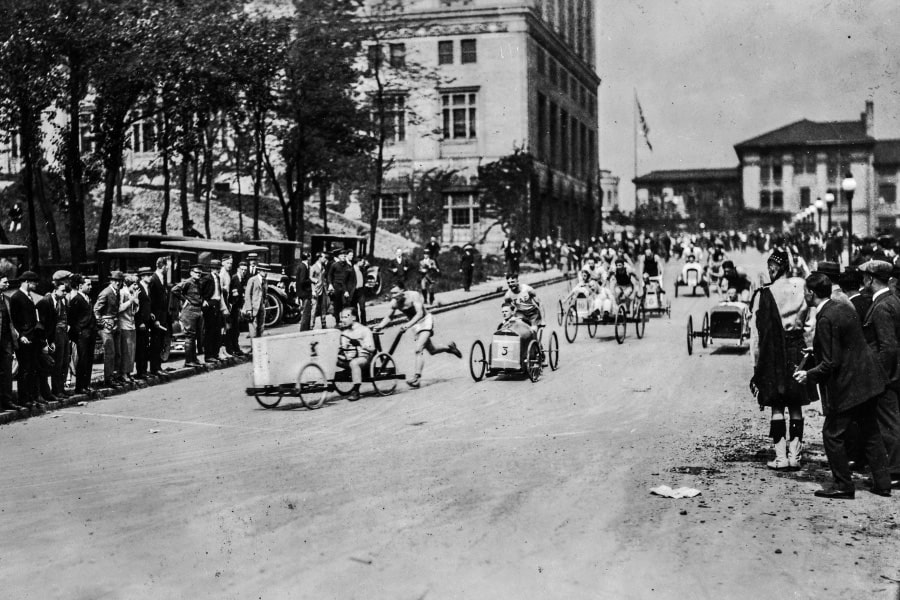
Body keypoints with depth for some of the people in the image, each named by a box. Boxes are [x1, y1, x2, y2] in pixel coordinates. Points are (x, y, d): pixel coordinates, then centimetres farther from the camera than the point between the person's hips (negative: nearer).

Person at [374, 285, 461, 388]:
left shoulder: (414, 296, -27)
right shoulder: (395, 302, -11)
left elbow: (420, 313, -37)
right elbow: (388, 316, -5)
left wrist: (409, 324, -52)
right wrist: (380, 326, -24)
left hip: (425, 320, -7)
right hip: (415, 325, 7)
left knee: (418, 350, -23)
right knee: (432, 350, 19)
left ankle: (416, 377, -24)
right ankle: (449, 347, 47)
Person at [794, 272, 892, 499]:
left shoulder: (826, 319, -21)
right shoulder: (845, 307, 6)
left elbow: (831, 363, -22)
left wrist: (808, 375, -8)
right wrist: (816, 350, 22)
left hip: (846, 385, -9)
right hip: (866, 380, 10)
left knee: (833, 434, 2)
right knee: (870, 432, 17)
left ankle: (843, 486, 8)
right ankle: (882, 483, 23)